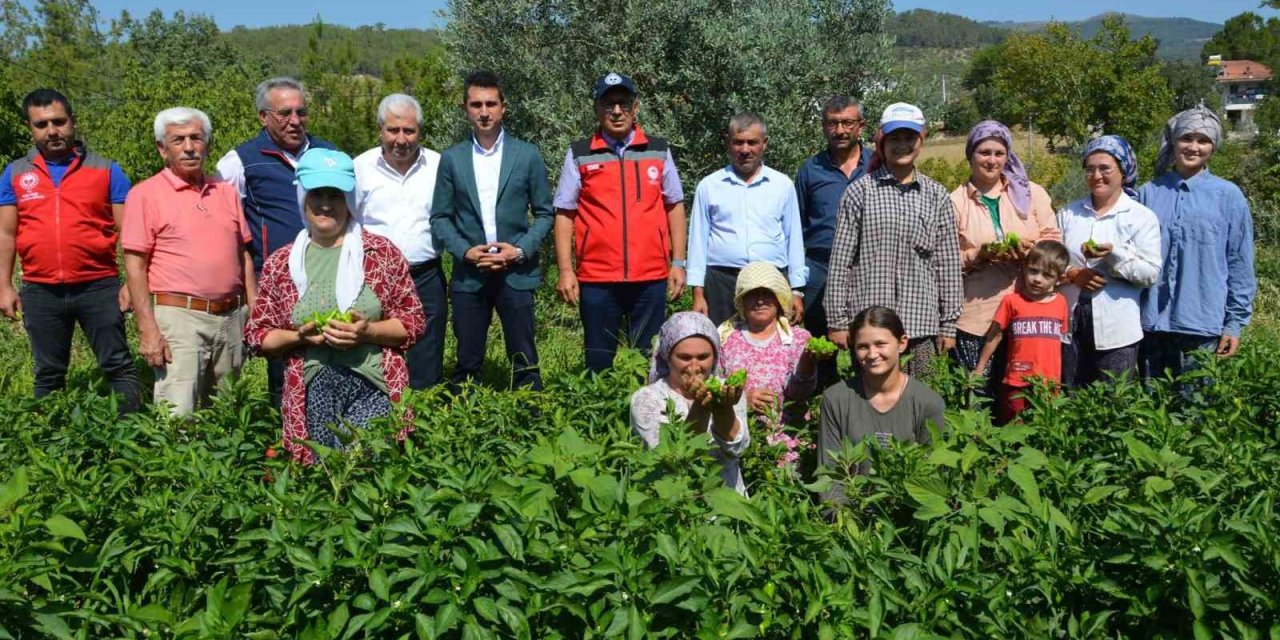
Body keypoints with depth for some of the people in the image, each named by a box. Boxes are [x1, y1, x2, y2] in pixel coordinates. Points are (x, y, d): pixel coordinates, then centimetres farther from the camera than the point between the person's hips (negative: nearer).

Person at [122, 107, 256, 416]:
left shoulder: (227, 192, 14)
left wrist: (254, 313, 11)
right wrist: (147, 329, -13)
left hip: (231, 318, 5)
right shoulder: (145, 194, -1)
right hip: (179, 317, -5)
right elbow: (135, 266, -6)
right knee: (178, 417, -12)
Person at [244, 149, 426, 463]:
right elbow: (257, 334, 12)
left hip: (372, 384, -2)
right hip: (310, 392, 2)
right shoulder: (280, 263, 8)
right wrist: (299, 336, -7)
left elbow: (414, 322, 4)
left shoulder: (382, 252, 3)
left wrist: (367, 332, -13)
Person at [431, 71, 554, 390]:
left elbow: (545, 213, 4)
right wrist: (465, 251, -9)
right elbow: (440, 217, 7)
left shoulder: (528, 155, 3)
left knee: (524, 362, 2)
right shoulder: (452, 158, 6)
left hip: (516, 273, -1)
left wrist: (521, 250, -10)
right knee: (467, 363, 8)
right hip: (469, 275, 1)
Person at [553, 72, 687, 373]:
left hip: (651, 277, 1)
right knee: (598, 364, 7)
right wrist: (565, 270, -3)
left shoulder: (659, 151, 8)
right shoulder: (579, 155, 4)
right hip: (596, 279, -1)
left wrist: (678, 262, 5)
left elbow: (675, 207, 11)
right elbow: (564, 214, 3)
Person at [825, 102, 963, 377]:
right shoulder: (859, 192, 2)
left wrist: (948, 324, 7)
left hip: (921, 324, 2)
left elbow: (948, 264, 10)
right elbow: (841, 261, 1)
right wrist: (838, 321, -2)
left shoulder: (937, 196, 10)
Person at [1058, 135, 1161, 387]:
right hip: (1071, 324, 3)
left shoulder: (1142, 217, -1)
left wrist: (1114, 253, -21)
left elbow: (1151, 274, -7)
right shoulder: (1068, 214, 9)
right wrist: (1071, 273, -12)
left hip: (1116, 329, -3)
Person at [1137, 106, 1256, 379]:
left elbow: (1240, 265, 2)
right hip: (1150, 324, 2)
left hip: (1203, 326, -2)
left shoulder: (1228, 196, 0)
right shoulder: (1147, 194, 4)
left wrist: (1234, 323, -1)